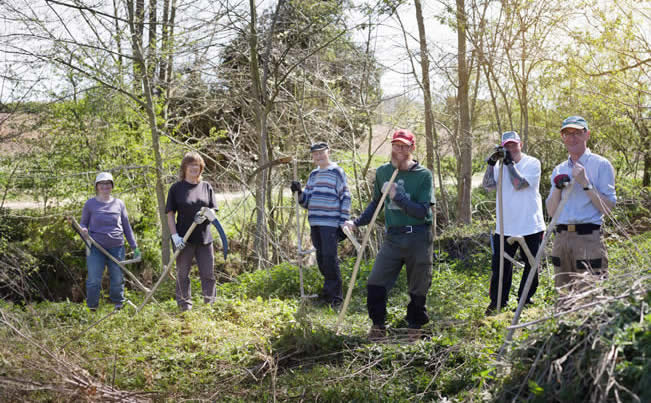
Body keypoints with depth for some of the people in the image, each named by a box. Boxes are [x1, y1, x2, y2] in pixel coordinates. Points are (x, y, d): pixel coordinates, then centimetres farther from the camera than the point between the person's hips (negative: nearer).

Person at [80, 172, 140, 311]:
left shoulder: (119, 204, 10)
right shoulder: (90, 204, 4)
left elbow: (126, 227, 14)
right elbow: (83, 223, 11)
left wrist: (135, 247, 13)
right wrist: (83, 229, -14)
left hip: (116, 247, 2)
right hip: (96, 247, -2)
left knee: (118, 278, 6)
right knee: (94, 279, -5)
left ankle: (118, 304, 23)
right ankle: (92, 307, 6)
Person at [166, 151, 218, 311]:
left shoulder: (206, 187, 9)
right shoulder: (176, 188, -1)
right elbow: (170, 214, -2)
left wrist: (205, 216, -13)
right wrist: (175, 236, -12)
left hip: (204, 237, 3)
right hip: (184, 239, -2)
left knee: (208, 274, 5)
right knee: (183, 274, 6)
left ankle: (211, 305, 15)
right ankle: (184, 306, 16)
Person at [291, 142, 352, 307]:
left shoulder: (337, 172, -2)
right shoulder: (313, 175, 18)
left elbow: (345, 198, -6)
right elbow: (306, 201, 21)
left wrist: (343, 223, -11)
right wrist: (299, 192, 0)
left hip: (330, 223, -7)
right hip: (315, 223, 7)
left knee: (330, 257, -10)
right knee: (321, 258, 11)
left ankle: (335, 294, -5)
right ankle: (329, 289, 23)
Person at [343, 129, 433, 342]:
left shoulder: (423, 175, -6)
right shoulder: (383, 171, 7)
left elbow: (422, 211, -14)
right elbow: (376, 203, 22)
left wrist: (397, 196, -20)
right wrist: (357, 222, 13)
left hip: (418, 238, -3)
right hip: (392, 237, 3)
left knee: (418, 288, 6)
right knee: (375, 284, -5)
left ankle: (415, 328, 24)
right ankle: (378, 326, 12)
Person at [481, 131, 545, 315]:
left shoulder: (532, 163, -4)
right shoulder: (501, 165, 7)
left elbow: (520, 184, -18)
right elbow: (487, 185, -7)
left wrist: (509, 162, -18)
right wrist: (491, 162, -16)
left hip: (531, 226, -2)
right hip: (505, 227, 3)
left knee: (531, 266, 8)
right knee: (500, 266, 6)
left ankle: (525, 301, 22)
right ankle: (497, 302, 18)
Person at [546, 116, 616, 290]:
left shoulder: (601, 165, 1)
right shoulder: (559, 170, 17)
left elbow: (608, 208, -6)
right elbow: (551, 211, 13)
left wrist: (585, 183, -13)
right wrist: (558, 188, -3)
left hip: (588, 238, -5)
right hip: (561, 240, 6)